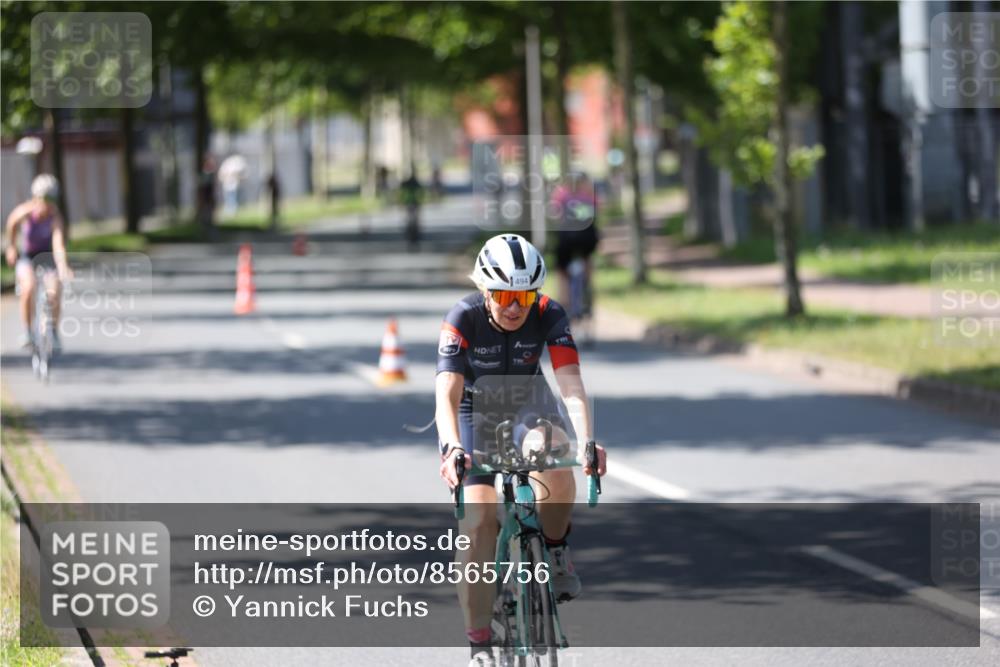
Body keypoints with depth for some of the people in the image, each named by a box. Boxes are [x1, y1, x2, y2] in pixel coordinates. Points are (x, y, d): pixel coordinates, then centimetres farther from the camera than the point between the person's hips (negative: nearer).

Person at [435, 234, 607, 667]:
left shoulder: (549, 315, -23)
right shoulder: (463, 321, -27)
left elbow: (570, 384, -32)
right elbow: (447, 395, -36)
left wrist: (587, 440, -50)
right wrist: (452, 448, -55)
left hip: (526, 403, 1)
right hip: (473, 411, -1)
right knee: (478, 523, -16)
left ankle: (556, 551, -7)